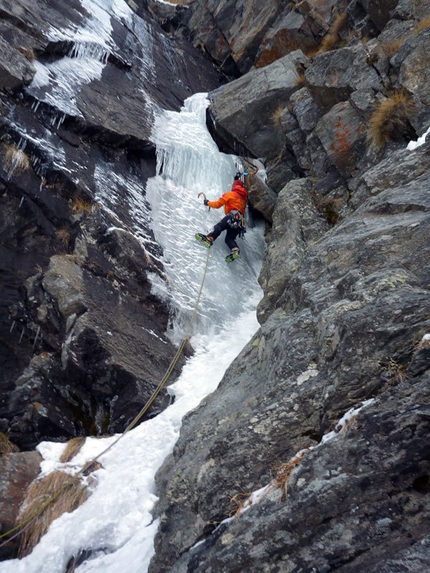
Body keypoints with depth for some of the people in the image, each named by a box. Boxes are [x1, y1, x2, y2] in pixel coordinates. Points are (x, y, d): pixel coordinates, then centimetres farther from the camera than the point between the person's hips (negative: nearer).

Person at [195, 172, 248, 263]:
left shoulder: (231, 194, 11)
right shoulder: (243, 196, 31)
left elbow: (217, 204, 10)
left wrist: (208, 203, 25)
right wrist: (237, 179, 69)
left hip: (233, 216, -7)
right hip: (240, 222, 7)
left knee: (219, 226, -26)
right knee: (229, 238, -3)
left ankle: (209, 238, -52)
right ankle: (235, 250, -30)